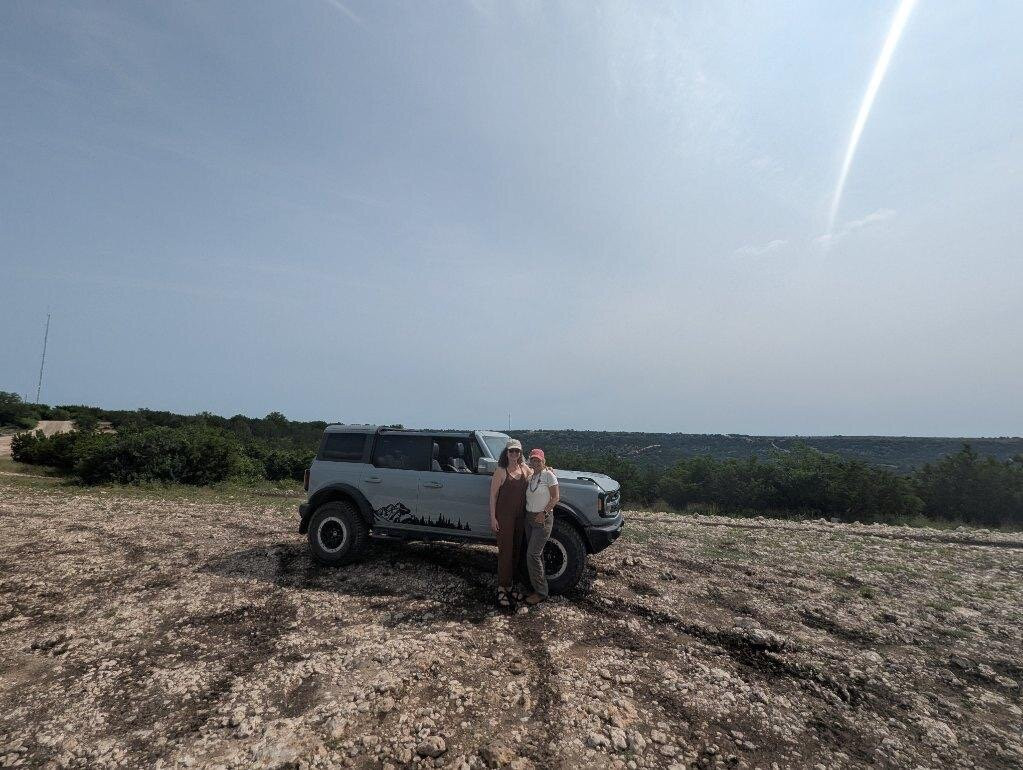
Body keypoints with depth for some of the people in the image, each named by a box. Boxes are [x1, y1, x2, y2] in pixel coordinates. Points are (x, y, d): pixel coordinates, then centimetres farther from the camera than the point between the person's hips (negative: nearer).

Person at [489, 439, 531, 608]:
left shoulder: (525, 469, 5)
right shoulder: (501, 471, -8)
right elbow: (493, 495, -7)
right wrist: (493, 517, -11)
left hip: (520, 516, 5)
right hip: (504, 516, -5)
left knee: (516, 551, 12)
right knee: (505, 551, -1)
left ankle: (509, 585, 26)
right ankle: (502, 589, 11)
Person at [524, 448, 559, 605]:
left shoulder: (548, 474, -11)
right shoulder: (530, 476, 9)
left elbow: (556, 497, -12)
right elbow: (527, 496, 11)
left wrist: (544, 513, -18)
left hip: (543, 519, -7)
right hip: (529, 517, 7)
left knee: (532, 555, -9)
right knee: (536, 554, 12)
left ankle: (541, 592, 3)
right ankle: (541, 586, 24)